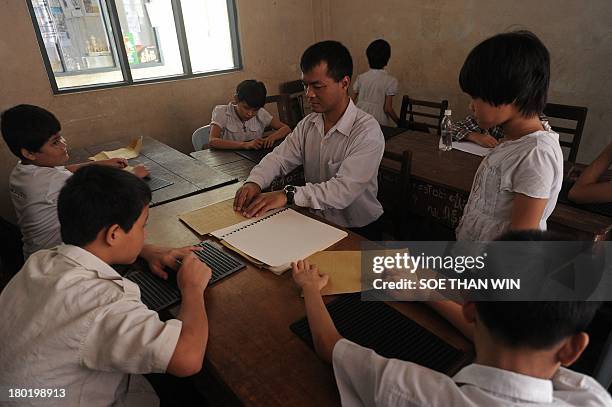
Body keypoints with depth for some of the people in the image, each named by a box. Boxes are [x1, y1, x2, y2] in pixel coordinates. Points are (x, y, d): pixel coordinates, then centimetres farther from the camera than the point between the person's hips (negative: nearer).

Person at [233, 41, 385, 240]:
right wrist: (254, 182, -19)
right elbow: (279, 158, 1)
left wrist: (289, 195, -35)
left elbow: (344, 190, -28)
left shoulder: (368, 132, -20)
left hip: (358, 232, -5)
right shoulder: (308, 123, 3)